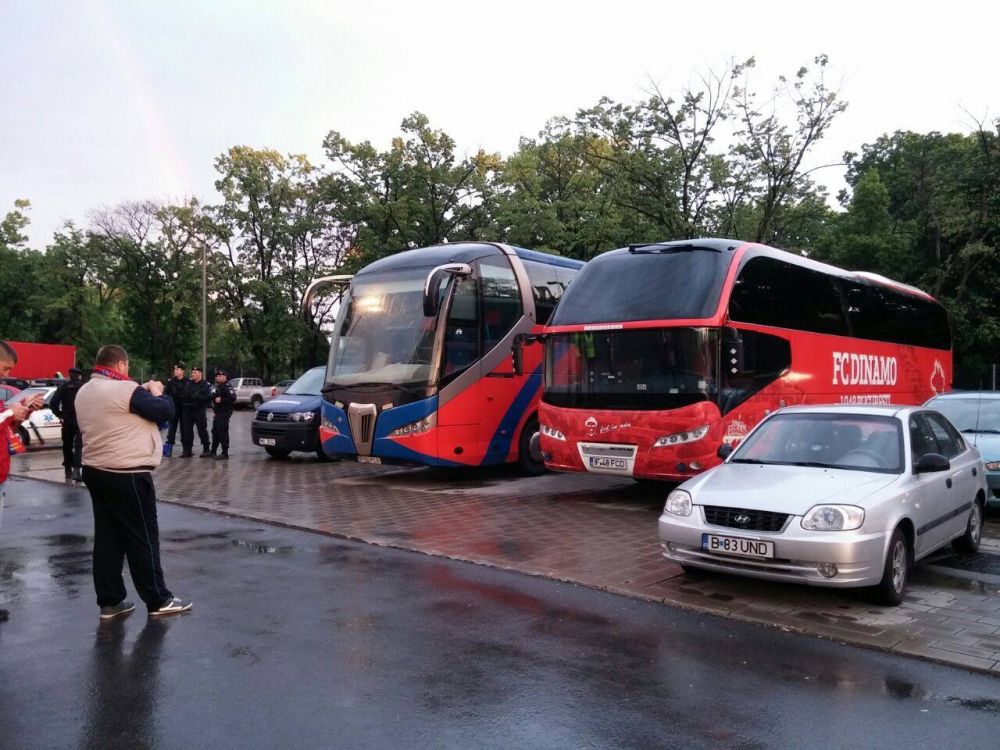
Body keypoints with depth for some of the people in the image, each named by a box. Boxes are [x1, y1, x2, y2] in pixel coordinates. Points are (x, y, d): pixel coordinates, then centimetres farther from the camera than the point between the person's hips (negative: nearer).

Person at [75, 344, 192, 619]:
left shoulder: (84, 392, 11)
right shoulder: (125, 390, -17)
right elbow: (165, 411, -14)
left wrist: (143, 392, 13)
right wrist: (156, 391, 4)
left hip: (95, 472, 9)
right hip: (127, 476, -9)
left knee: (107, 538, 11)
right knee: (143, 538, -1)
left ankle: (110, 601, 16)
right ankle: (158, 600, 7)